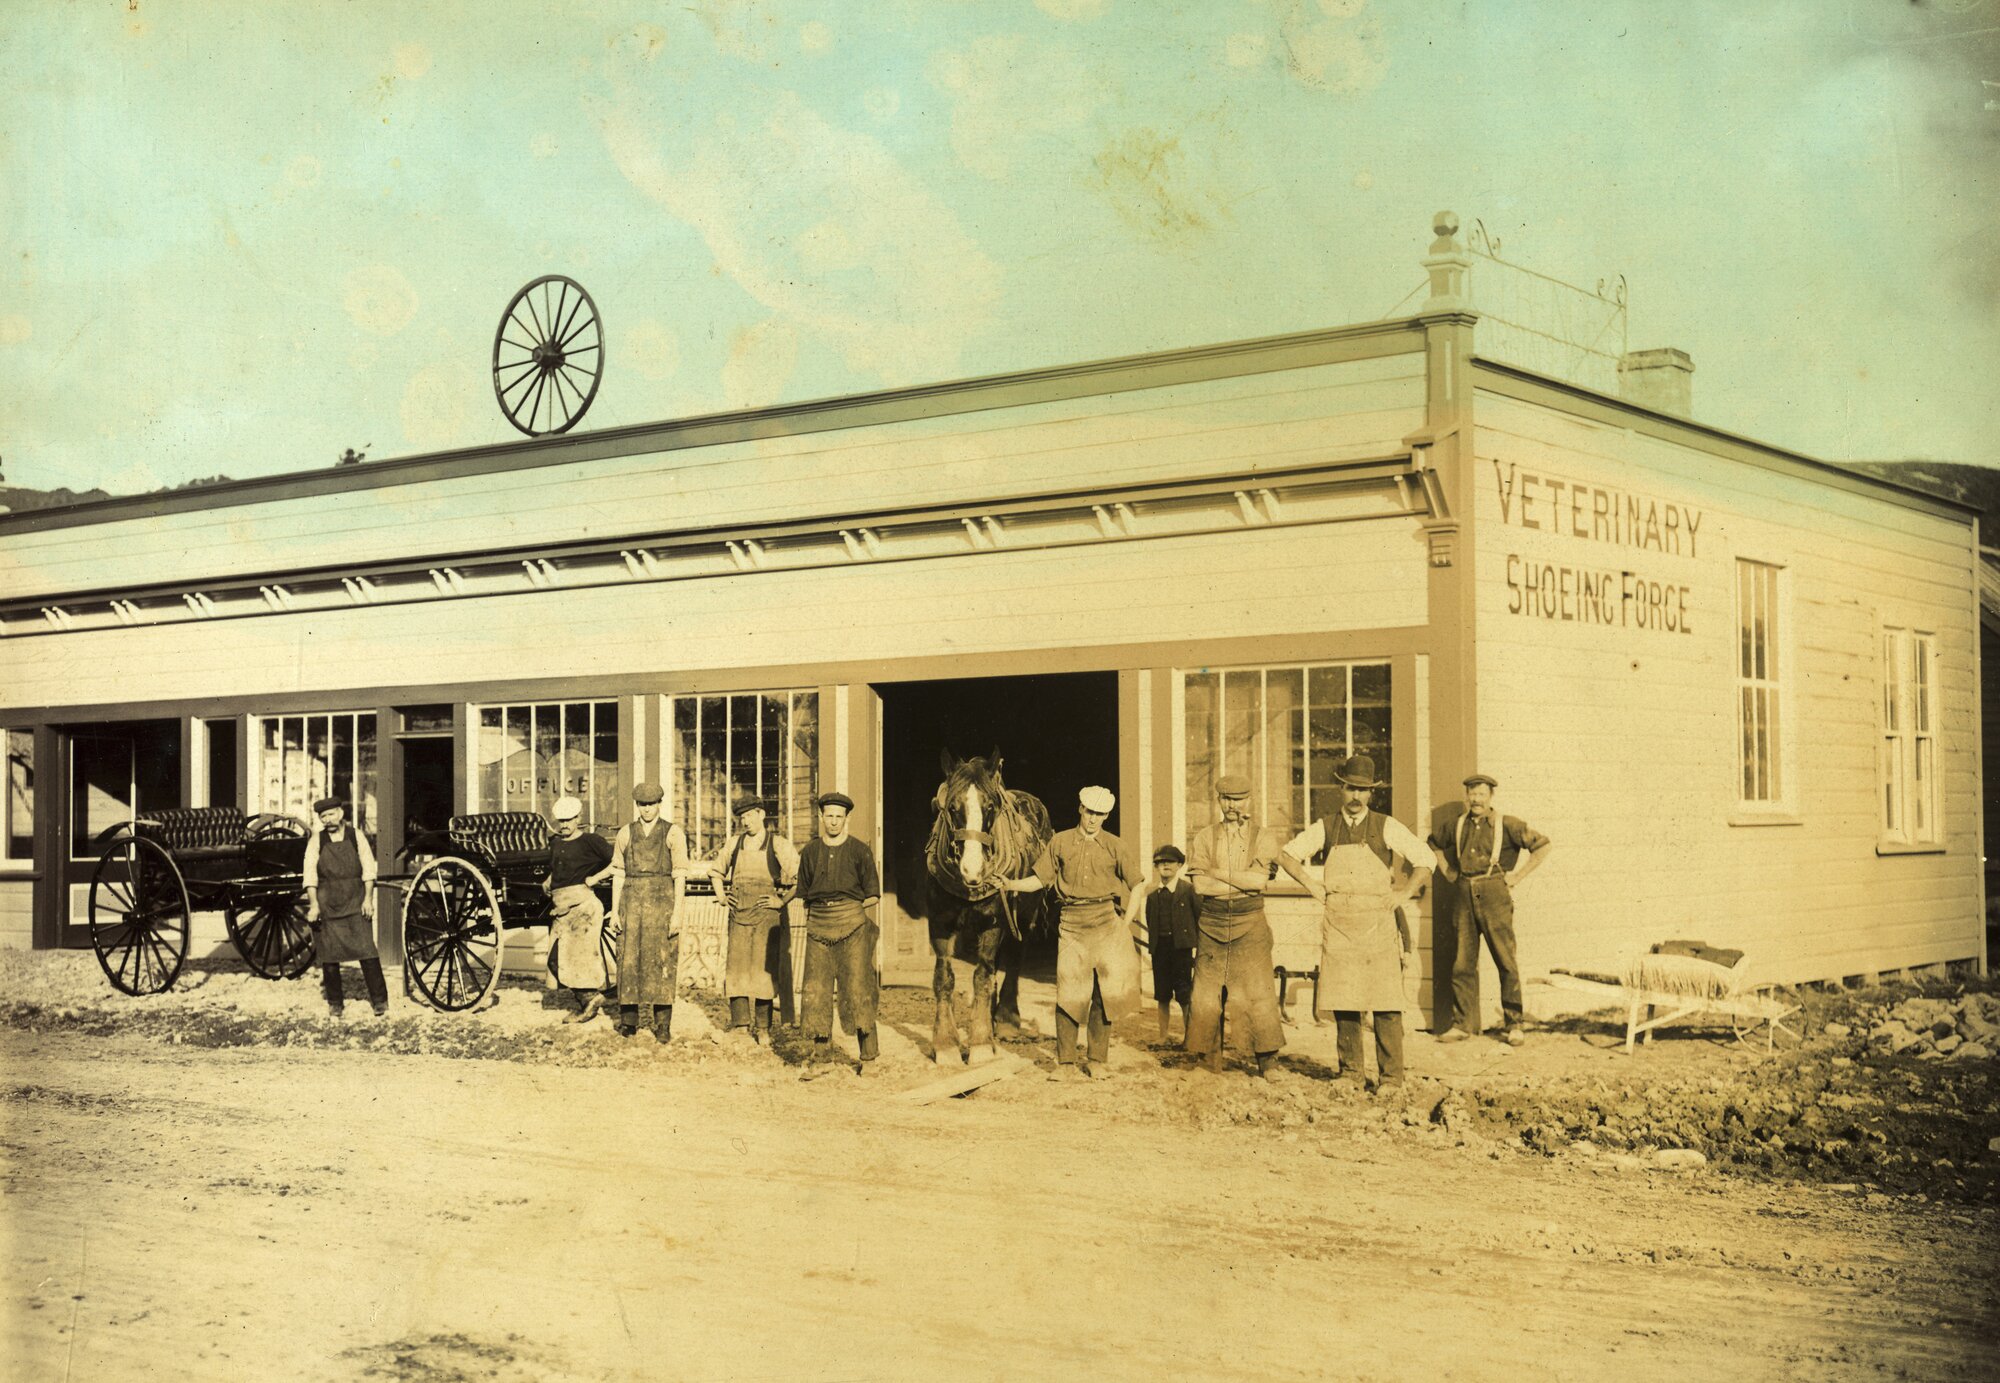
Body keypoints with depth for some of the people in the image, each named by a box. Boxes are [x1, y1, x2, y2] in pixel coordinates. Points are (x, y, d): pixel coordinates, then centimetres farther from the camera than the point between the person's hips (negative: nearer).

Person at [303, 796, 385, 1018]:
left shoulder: (356, 837, 5)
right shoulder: (316, 841, 4)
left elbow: (368, 869, 4)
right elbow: (309, 874, 0)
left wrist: (368, 899, -5)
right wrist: (313, 904, -9)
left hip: (355, 901, -1)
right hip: (327, 903, 1)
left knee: (367, 951, -7)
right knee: (329, 955, 5)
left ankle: (380, 1001, -3)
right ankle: (334, 1003, 17)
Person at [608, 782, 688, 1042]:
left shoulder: (672, 833, 3)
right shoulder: (625, 833, 11)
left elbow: (680, 876, 0)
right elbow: (618, 874, 11)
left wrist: (677, 913, -7)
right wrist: (615, 911, 4)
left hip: (661, 900, -2)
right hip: (632, 900, 2)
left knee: (662, 962, -3)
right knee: (629, 960, 1)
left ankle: (662, 1025, 1)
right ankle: (629, 1020, 8)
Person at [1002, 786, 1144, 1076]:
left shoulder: (1113, 845, 7)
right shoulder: (1060, 842, 7)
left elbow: (1136, 885, 10)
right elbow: (1040, 878, 9)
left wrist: (1126, 923, 2)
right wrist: (1012, 885, -8)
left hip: (1105, 920, 1)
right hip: (1071, 922, 0)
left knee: (1105, 991, 1)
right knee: (1069, 990, -6)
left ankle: (1097, 1059, 10)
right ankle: (1065, 1060, 2)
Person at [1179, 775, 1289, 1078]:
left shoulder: (1264, 838, 4)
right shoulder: (1204, 838, 8)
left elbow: (1259, 879, -11)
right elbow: (1200, 885, -5)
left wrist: (1217, 872, -7)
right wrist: (1245, 881, -8)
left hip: (1250, 925, -2)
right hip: (1212, 924, 2)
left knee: (1259, 993, -8)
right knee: (1206, 996, 2)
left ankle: (1267, 1064, -1)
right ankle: (1210, 1062, 13)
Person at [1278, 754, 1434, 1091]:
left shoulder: (1386, 827, 3)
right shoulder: (1326, 828, 9)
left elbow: (1426, 859, 7)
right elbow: (1287, 855, 18)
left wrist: (1405, 892, -1)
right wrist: (1312, 886, 7)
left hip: (1378, 923, -2)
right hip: (1338, 925, 2)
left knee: (1386, 1004, -6)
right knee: (1343, 1004, 3)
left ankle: (1390, 1075, -2)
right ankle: (1349, 1073, 11)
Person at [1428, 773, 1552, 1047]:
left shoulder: (1506, 825, -1)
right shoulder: (1455, 824, 10)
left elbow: (1542, 846, 2)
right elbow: (1434, 844, 29)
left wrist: (1517, 876, -2)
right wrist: (1450, 873, 17)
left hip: (1494, 895, -3)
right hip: (1465, 896, 3)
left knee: (1506, 962, -1)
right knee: (1462, 963, 3)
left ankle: (1513, 1025, 6)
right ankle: (1461, 1024, 11)